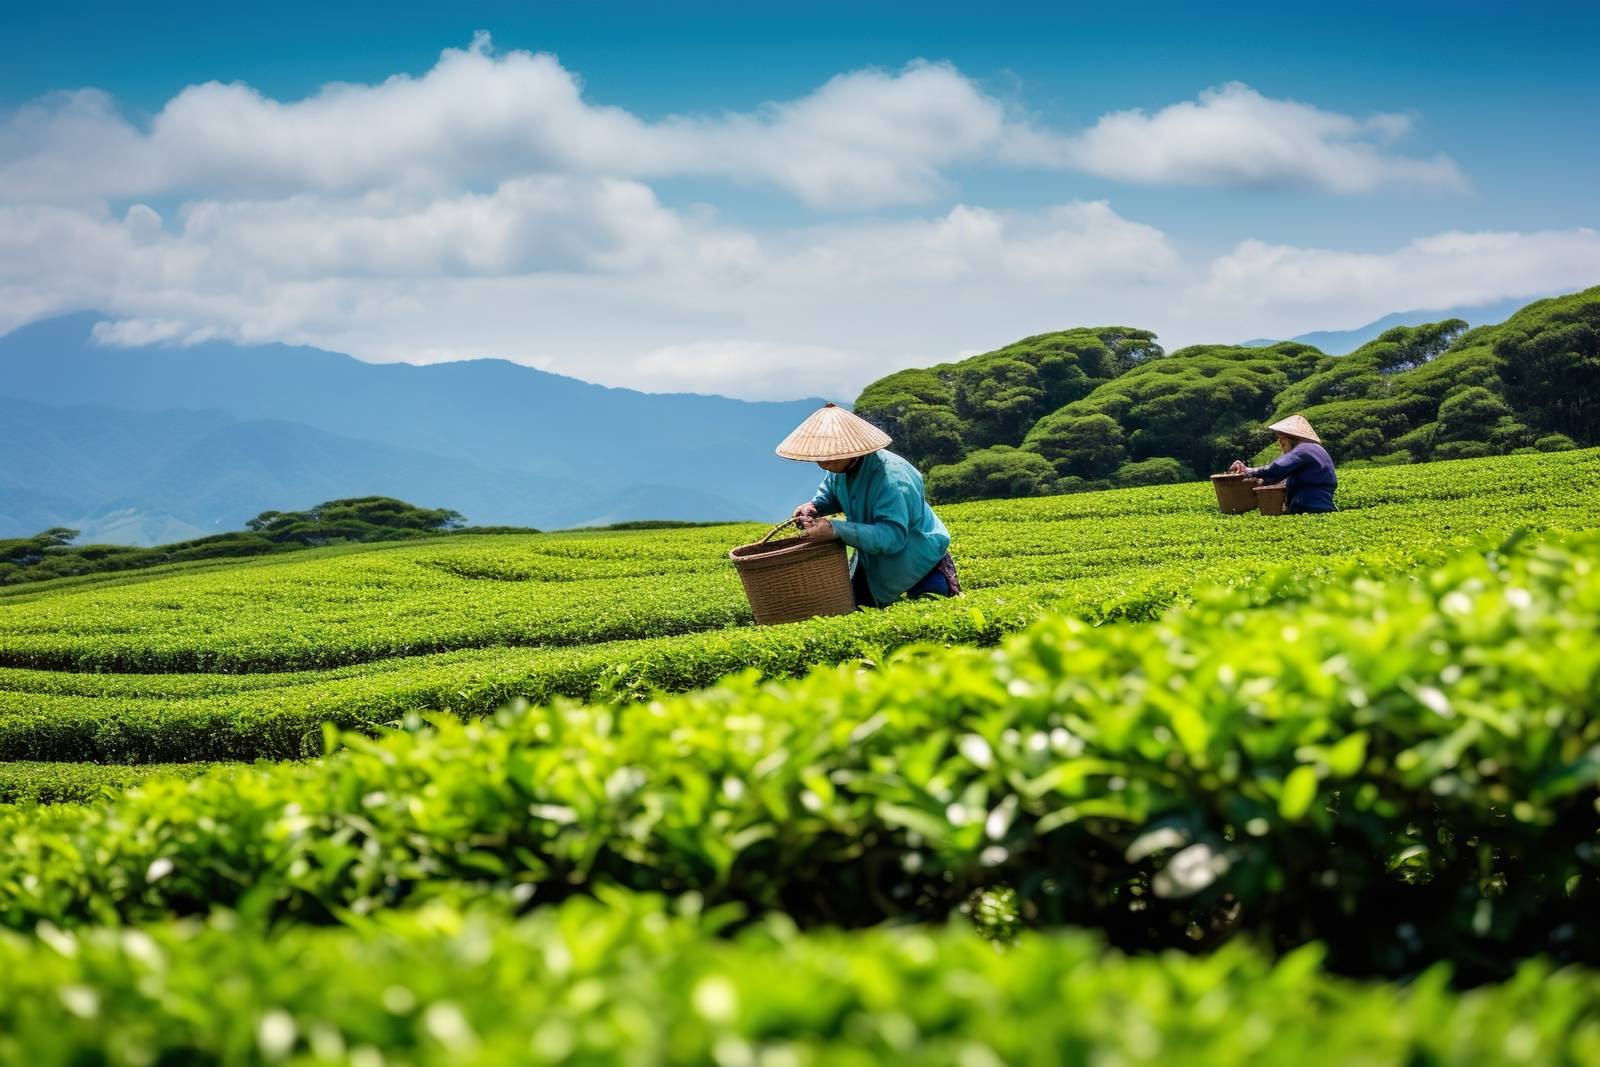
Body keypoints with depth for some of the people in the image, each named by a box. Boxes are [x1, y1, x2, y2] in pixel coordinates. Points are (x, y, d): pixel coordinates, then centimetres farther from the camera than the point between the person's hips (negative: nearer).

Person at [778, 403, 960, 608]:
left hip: (914, 552, -9)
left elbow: (892, 536, -43)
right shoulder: (842, 465, -9)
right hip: (875, 552, 9)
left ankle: (937, 581, 5)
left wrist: (836, 530, -51)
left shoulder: (890, 478, -36)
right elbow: (829, 495, 12)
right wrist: (812, 506, -13)